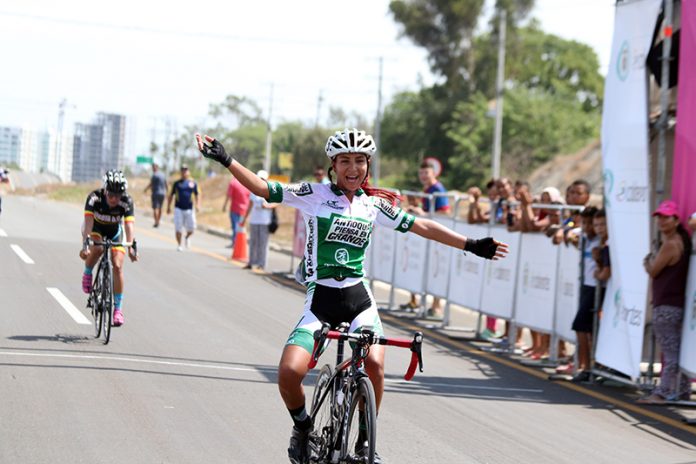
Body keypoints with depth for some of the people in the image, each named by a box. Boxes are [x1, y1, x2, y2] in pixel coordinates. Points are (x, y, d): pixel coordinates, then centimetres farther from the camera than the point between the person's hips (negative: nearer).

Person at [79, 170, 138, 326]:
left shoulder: (126, 202, -30)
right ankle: (87, 273, -3)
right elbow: (88, 221, -42)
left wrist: (131, 247, -55)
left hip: (115, 231, 1)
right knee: (97, 249, -34)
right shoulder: (94, 198, -33)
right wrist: (85, 244, -55)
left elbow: (129, 224, -41)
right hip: (95, 228, -1)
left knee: (117, 266, -14)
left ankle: (118, 308, -4)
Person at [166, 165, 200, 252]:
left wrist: (197, 205, -3)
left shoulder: (193, 183, 7)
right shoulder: (177, 183, 7)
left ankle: (187, 237, 29)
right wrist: (168, 207, 9)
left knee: (191, 228, -3)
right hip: (178, 208, 0)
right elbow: (171, 195, 12)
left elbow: (197, 195, 12)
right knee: (178, 228, -5)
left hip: (189, 209, 0)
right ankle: (179, 245, 7)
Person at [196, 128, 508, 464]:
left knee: (374, 364, -24)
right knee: (289, 372, -20)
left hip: (358, 297, 2)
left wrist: (472, 245, 12)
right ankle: (302, 427, 13)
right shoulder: (314, 195, -1)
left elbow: (422, 227, 13)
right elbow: (263, 189, -8)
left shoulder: (375, 204, 8)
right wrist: (225, 160, -19)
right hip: (320, 298, -2)